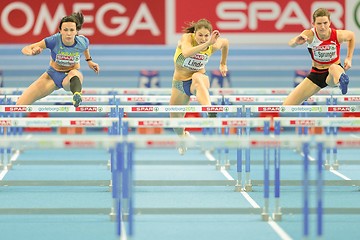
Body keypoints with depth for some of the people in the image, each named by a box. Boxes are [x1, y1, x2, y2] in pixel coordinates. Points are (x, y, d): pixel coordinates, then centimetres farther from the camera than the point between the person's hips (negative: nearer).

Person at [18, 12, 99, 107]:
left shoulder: (82, 41, -19)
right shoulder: (54, 40, -26)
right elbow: (25, 49, -26)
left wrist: (89, 60, 16)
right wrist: (32, 52, -48)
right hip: (53, 75, 1)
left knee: (74, 73, -44)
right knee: (21, 104, -11)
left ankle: (77, 96, -73)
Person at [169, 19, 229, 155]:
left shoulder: (213, 46, -14)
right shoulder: (186, 38, -22)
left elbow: (225, 42, 12)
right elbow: (187, 53, -46)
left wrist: (223, 64, 18)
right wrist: (207, 44, -54)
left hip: (199, 78, -2)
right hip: (179, 83, 2)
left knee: (198, 77, -41)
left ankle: (210, 111, -67)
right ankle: (182, 137, 49)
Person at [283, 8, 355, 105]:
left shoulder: (338, 35, -18)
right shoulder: (309, 34, -21)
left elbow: (351, 35, 7)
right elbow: (291, 44, -41)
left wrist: (349, 58, 1)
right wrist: (296, 41, -64)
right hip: (316, 74, 2)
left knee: (333, 68, -43)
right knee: (287, 105, -4)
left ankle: (341, 79, -69)